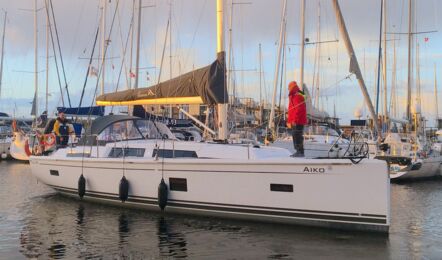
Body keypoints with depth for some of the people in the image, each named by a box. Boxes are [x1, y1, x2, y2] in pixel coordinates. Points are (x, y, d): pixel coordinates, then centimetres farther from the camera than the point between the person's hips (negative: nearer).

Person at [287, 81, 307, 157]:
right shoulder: (293, 96, 20)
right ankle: (298, 151, 17)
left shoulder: (298, 96, -13)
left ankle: (300, 152, -11)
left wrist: (294, 120, -23)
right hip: (294, 121, 11)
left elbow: (299, 109, -21)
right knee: (295, 136, 12)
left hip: (297, 121, -11)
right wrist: (289, 121, 24)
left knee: (297, 136, -12)